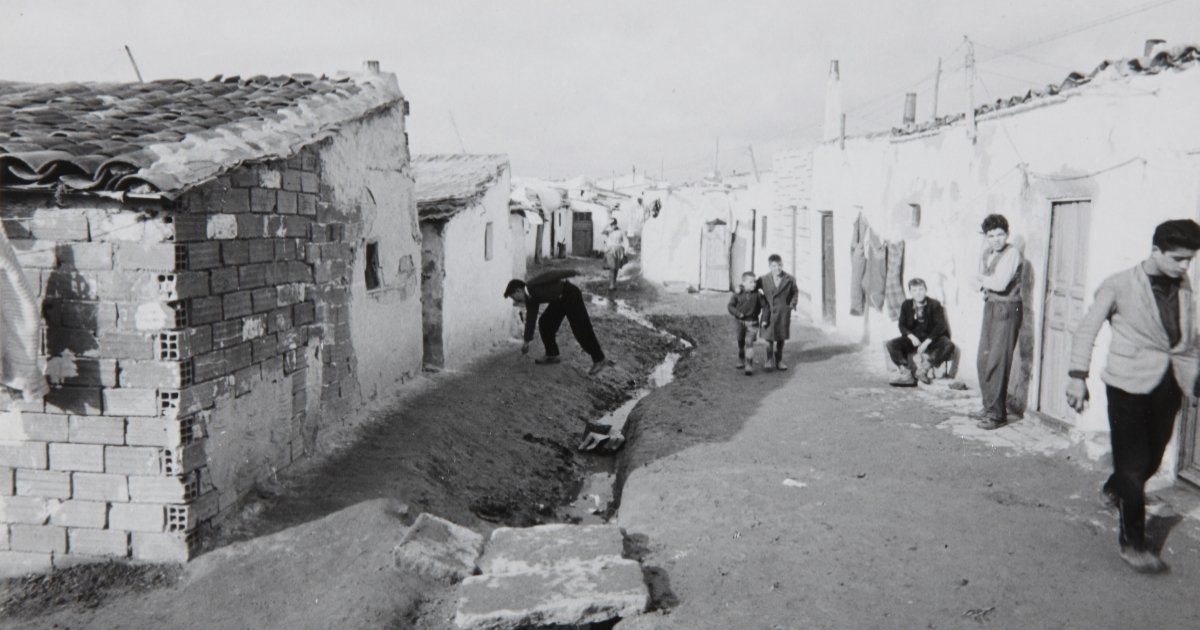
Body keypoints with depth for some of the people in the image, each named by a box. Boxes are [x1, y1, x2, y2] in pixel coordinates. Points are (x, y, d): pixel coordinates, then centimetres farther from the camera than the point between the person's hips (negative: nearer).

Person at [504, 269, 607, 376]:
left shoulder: (532, 285, -16)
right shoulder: (530, 300, 9)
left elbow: (548, 275, -23)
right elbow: (530, 319, 17)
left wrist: (570, 273, -29)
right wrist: (527, 341, 22)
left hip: (570, 294, -9)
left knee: (581, 329, -9)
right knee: (545, 323, 8)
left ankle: (598, 360, -3)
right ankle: (552, 354, 20)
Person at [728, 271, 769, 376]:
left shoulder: (758, 294, -8)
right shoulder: (738, 294, -7)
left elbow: (765, 307, -1)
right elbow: (731, 306, -6)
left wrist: (764, 319, -6)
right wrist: (738, 313, -20)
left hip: (752, 322, -2)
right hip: (739, 321, 2)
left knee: (749, 343, -12)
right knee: (740, 342, 17)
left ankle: (749, 366, -12)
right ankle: (741, 361, 37)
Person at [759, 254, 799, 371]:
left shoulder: (789, 280, -2)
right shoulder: (764, 280, -3)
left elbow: (795, 292, 12)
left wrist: (792, 303, 2)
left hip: (783, 313, 1)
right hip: (769, 312, -1)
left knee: (781, 337, 11)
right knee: (769, 337, -1)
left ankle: (779, 361, 23)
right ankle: (769, 360, 14)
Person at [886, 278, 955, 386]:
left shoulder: (935, 305, -5)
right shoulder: (906, 305, 5)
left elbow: (940, 326, -13)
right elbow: (902, 325, 4)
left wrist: (927, 342, -24)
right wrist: (911, 336, -17)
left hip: (932, 339, -3)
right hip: (914, 339, 3)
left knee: (948, 345, -34)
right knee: (892, 345, -21)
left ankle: (926, 368, -24)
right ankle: (907, 373, -22)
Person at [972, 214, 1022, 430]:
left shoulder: (1012, 254, -12)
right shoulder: (987, 253, 12)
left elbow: (1000, 284, -22)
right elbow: (979, 284, 13)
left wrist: (983, 279, -4)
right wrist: (986, 282, -10)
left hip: (1006, 310, -8)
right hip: (990, 307, 8)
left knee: (997, 362, -9)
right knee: (983, 360, 11)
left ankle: (997, 414, -4)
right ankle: (989, 406, 23)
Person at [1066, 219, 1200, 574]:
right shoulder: (1121, 285, -10)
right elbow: (1087, 329, -9)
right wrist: (1078, 375, -17)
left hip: (1168, 384, 6)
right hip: (1130, 383, -6)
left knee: (1152, 459, 16)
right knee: (1133, 462, -2)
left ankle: (1114, 490, 47)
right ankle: (1132, 543, 9)